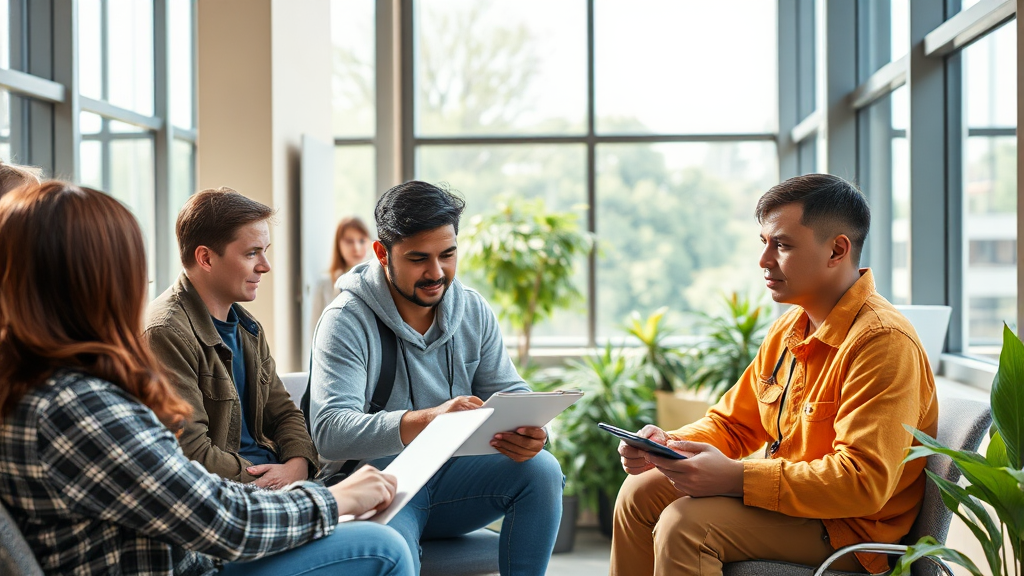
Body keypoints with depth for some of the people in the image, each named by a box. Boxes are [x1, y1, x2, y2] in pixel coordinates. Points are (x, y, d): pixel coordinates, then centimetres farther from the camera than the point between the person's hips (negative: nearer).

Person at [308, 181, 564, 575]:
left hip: (452, 475, 6)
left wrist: (529, 431, -23)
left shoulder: (474, 311, 4)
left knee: (541, 469, -21)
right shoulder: (346, 321, -13)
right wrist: (429, 418, -41)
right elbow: (330, 432, -25)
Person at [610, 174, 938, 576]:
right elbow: (733, 424, 14)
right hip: (788, 494, 9)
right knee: (642, 491, 5)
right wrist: (670, 445, -7)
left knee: (684, 524, -27)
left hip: (850, 528, -9)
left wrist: (736, 478, -32)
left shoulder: (882, 341, -22)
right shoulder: (788, 329, 8)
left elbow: (864, 480, -29)